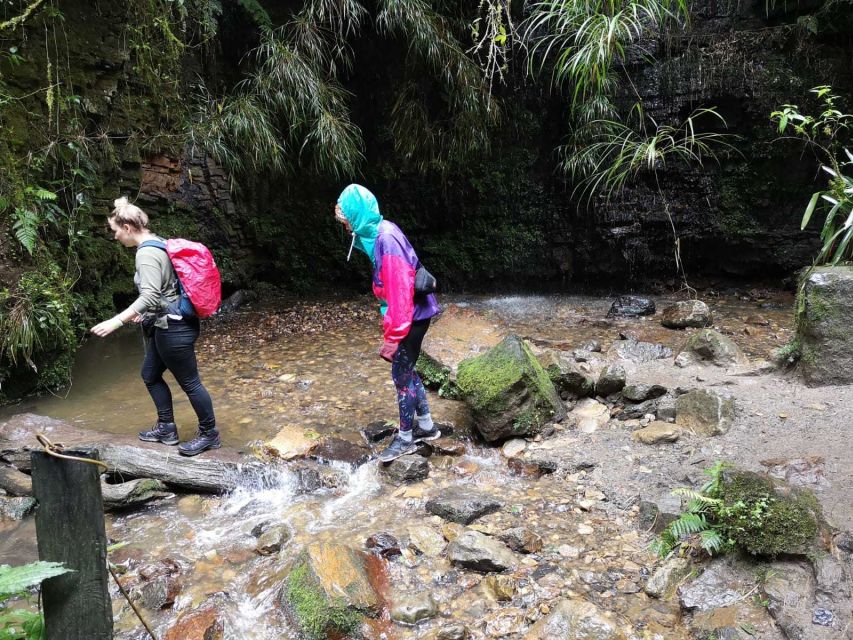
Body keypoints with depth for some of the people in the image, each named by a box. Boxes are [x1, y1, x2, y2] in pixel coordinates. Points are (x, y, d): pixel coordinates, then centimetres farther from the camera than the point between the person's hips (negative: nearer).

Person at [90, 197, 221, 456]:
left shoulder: (147, 252, -20)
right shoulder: (157, 244, 11)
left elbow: (150, 296, -30)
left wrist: (116, 321, -32)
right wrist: (144, 312, 26)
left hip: (174, 328, -11)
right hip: (168, 323, 11)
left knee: (189, 382, 2)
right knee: (150, 374, 21)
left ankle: (209, 434, 17)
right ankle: (167, 429, 31)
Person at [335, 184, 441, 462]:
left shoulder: (387, 239, -24)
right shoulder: (380, 234, 6)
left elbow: (399, 290, -26)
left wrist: (393, 337, -22)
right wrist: (391, 328, 19)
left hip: (412, 317, -9)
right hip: (411, 314, 9)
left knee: (401, 374, 1)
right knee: (406, 370, 18)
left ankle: (405, 438, 16)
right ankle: (426, 426, 31)